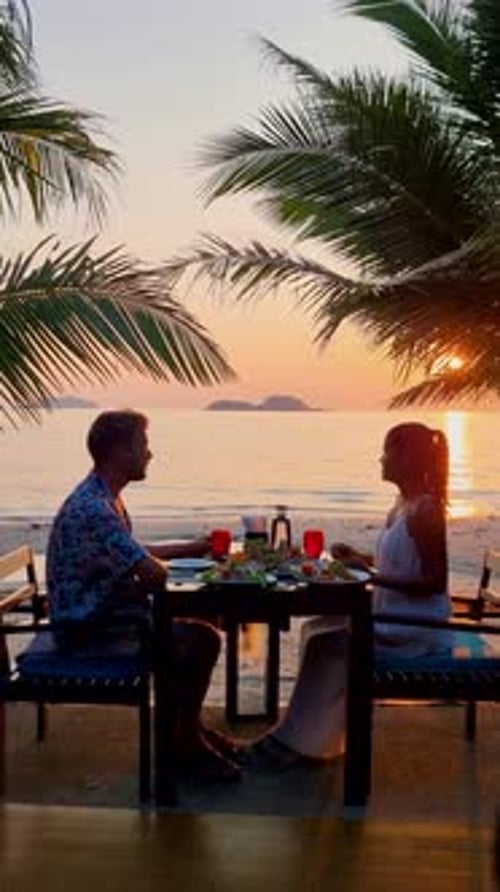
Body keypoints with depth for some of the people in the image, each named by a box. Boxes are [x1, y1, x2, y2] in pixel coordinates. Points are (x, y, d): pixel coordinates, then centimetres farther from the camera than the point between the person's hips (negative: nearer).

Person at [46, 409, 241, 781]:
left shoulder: (104, 498, 9)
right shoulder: (93, 509, -26)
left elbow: (134, 555, 23)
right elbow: (155, 574, -30)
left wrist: (192, 548, 20)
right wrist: (140, 588, -7)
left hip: (102, 612, 11)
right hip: (89, 628, -11)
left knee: (200, 624, 14)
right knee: (202, 639, -17)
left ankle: (188, 725, 24)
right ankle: (186, 744, 1)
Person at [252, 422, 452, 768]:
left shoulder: (425, 510, -20)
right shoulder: (404, 503, 8)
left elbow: (435, 582, -22)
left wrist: (373, 576, -24)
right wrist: (360, 557, 3)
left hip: (415, 628, -9)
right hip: (392, 615, 9)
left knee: (328, 643, -12)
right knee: (316, 629, 4)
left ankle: (302, 741, 4)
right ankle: (314, 732, 7)